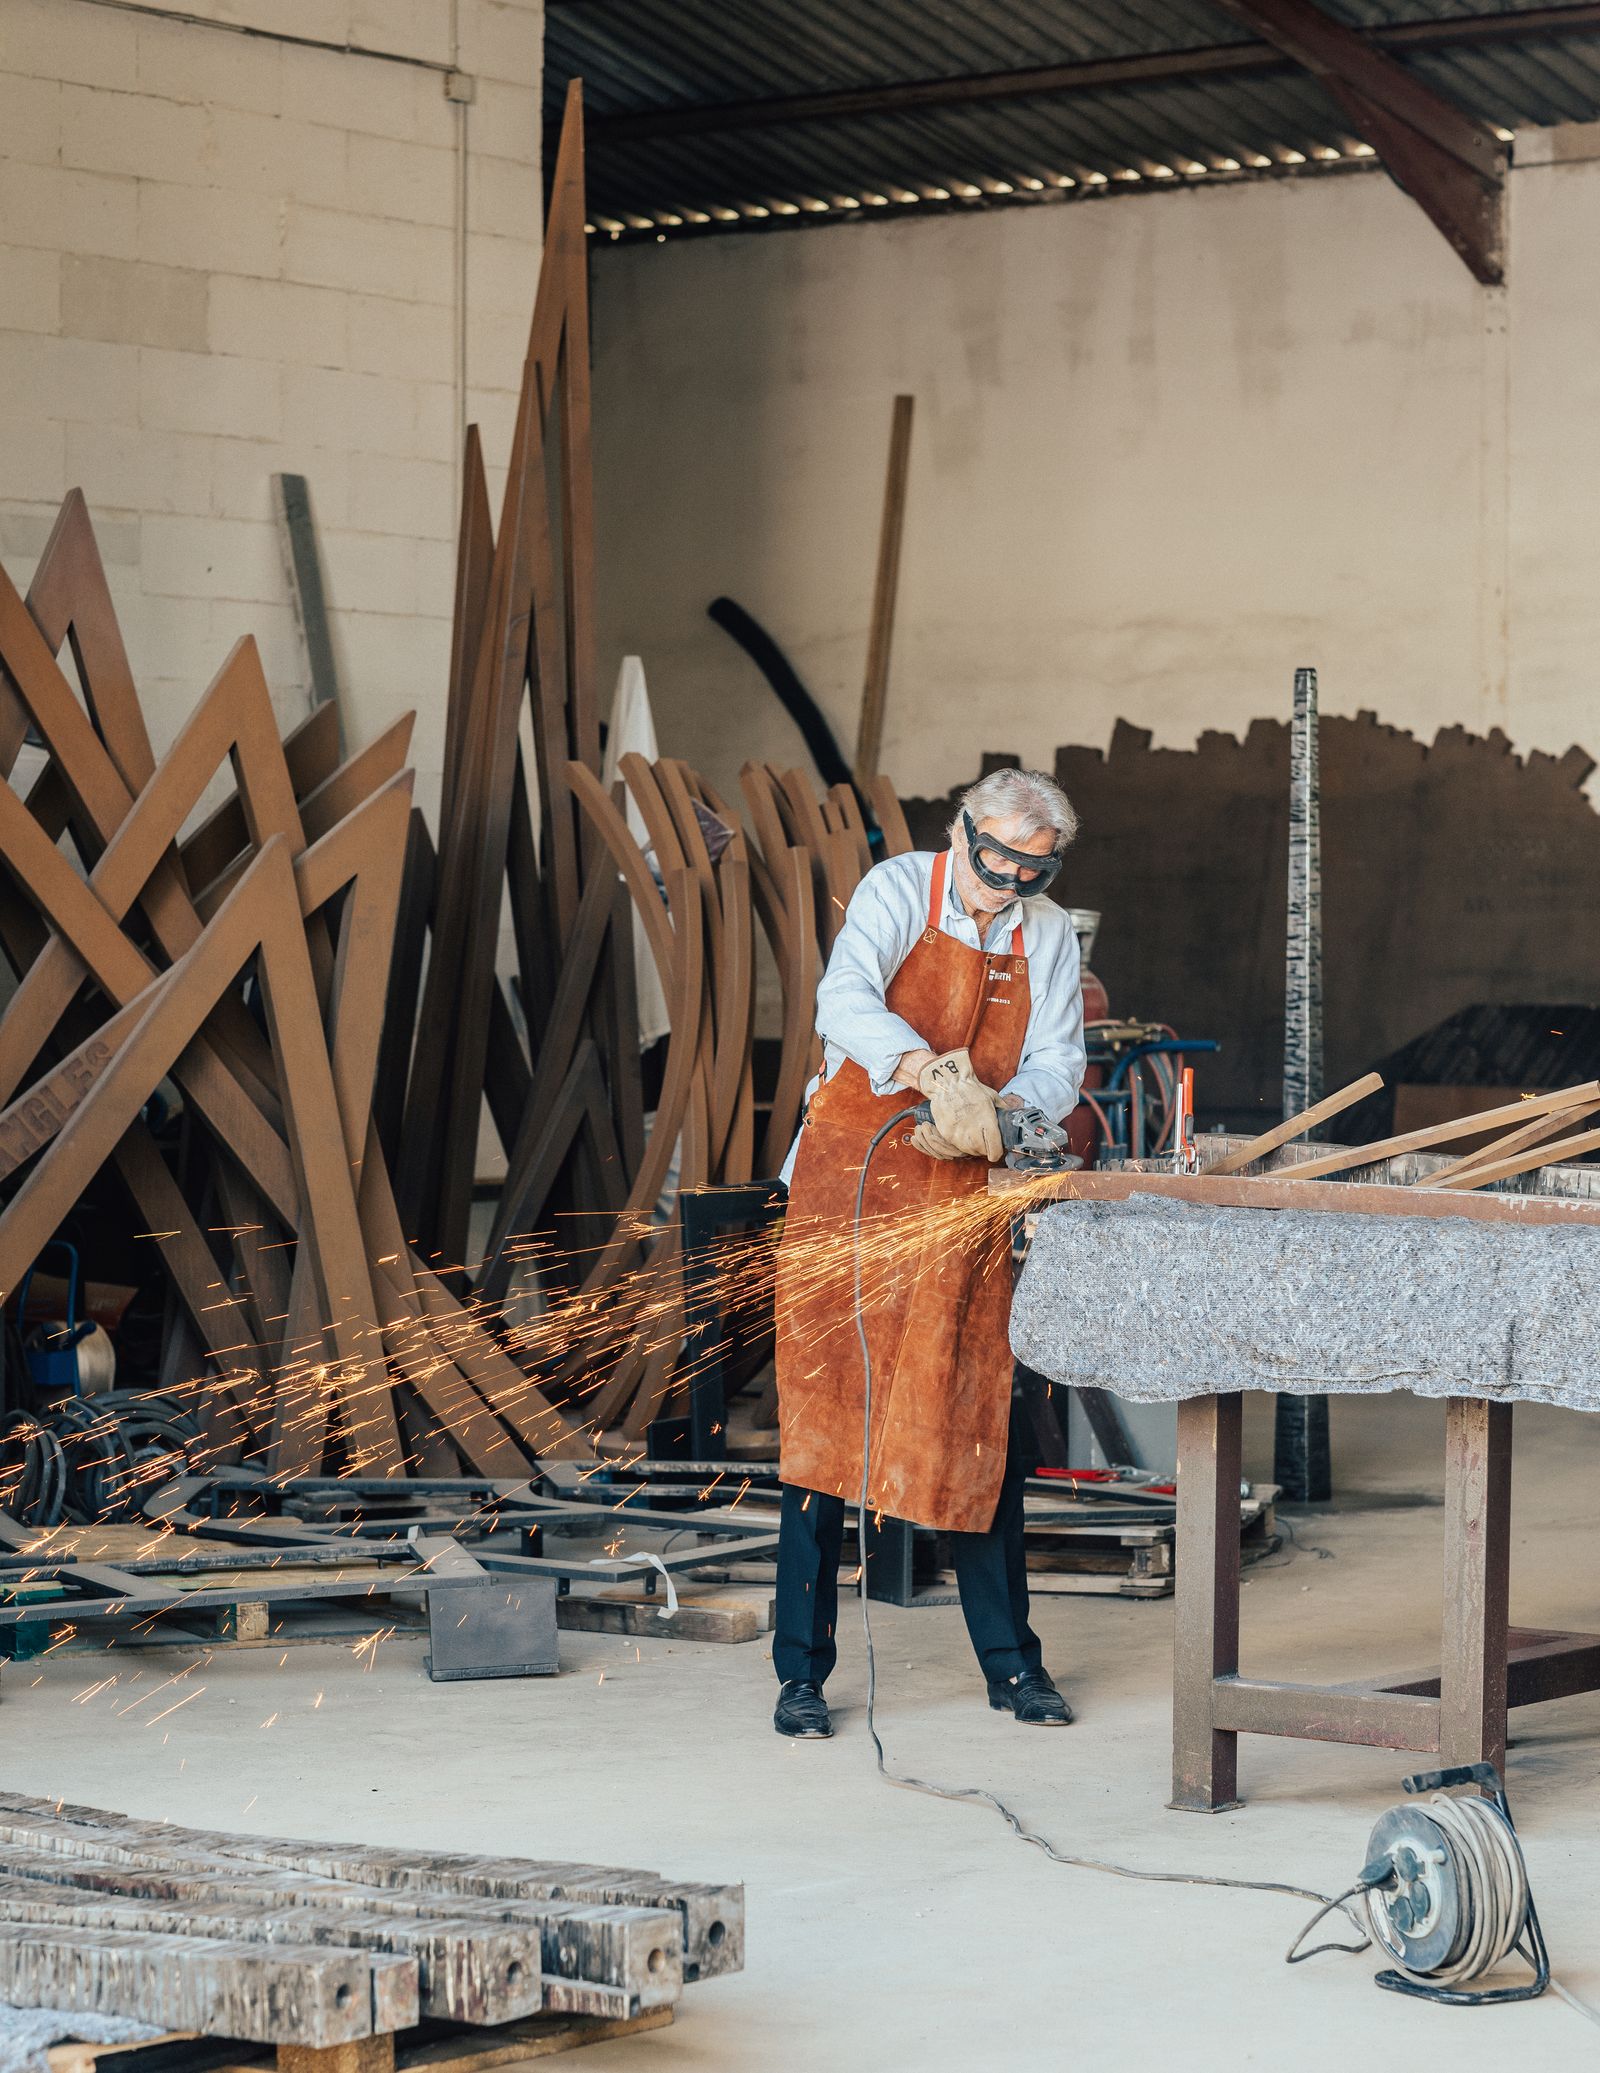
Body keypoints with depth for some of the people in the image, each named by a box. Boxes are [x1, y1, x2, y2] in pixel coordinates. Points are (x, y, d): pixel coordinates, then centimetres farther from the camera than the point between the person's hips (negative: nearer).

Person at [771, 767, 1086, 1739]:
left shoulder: (1050, 935, 8)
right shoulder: (900, 890, -6)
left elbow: (1057, 1066, 3)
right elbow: (844, 1001, -23)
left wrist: (993, 1113, -19)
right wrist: (933, 1072, -39)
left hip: (969, 1195, 4)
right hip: (854, 1179, -4)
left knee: (983, 1425, 4)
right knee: (823, 1412, -6)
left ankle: (1012, 1664, 14)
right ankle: (803, 1671, -1)